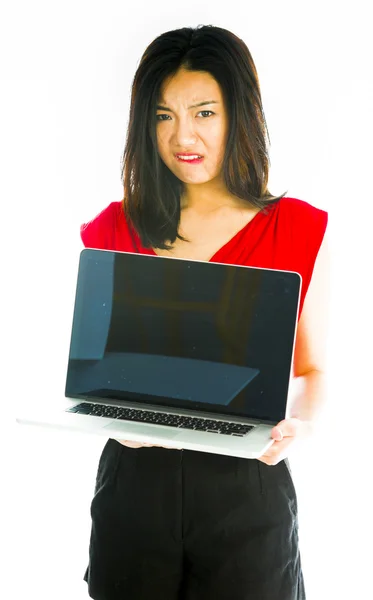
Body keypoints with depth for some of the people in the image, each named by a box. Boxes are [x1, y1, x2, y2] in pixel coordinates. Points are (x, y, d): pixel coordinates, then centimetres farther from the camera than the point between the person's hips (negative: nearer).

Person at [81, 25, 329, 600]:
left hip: (248, 483, -1)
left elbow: (311, 368, 5)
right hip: (136, 479, 2)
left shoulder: (299, 230, -2)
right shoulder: (114, 231, 2)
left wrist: (299, 427, -15)